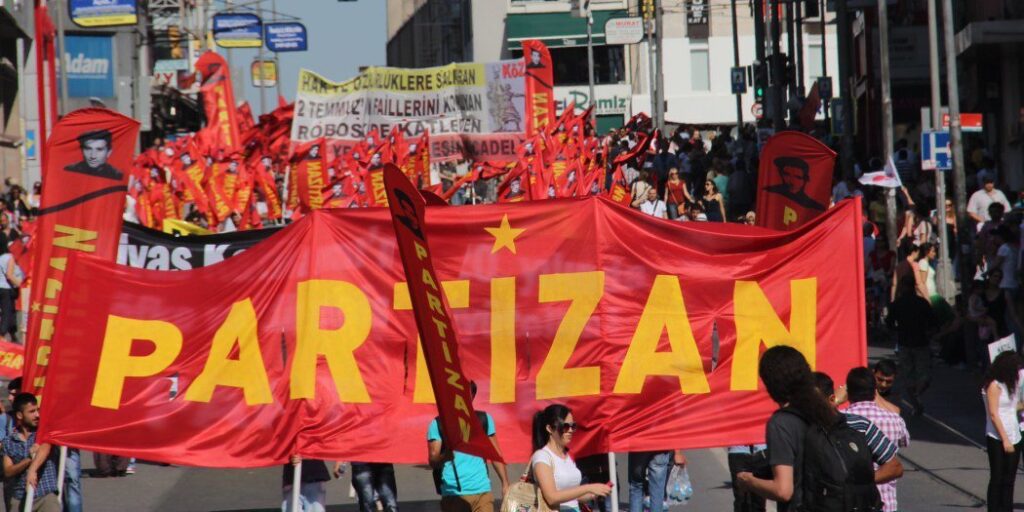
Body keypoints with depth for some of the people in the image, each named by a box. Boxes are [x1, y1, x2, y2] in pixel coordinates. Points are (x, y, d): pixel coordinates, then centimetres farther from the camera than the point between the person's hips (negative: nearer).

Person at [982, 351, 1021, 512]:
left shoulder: (1010, 384, 13)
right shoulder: (994, 385, -10)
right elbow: (993, 414, -14)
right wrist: (1005, 439, -17)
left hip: (1013, 438, 7)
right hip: (997, 439, -7)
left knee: (1009, 480, 7)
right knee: (997, 479, -3)